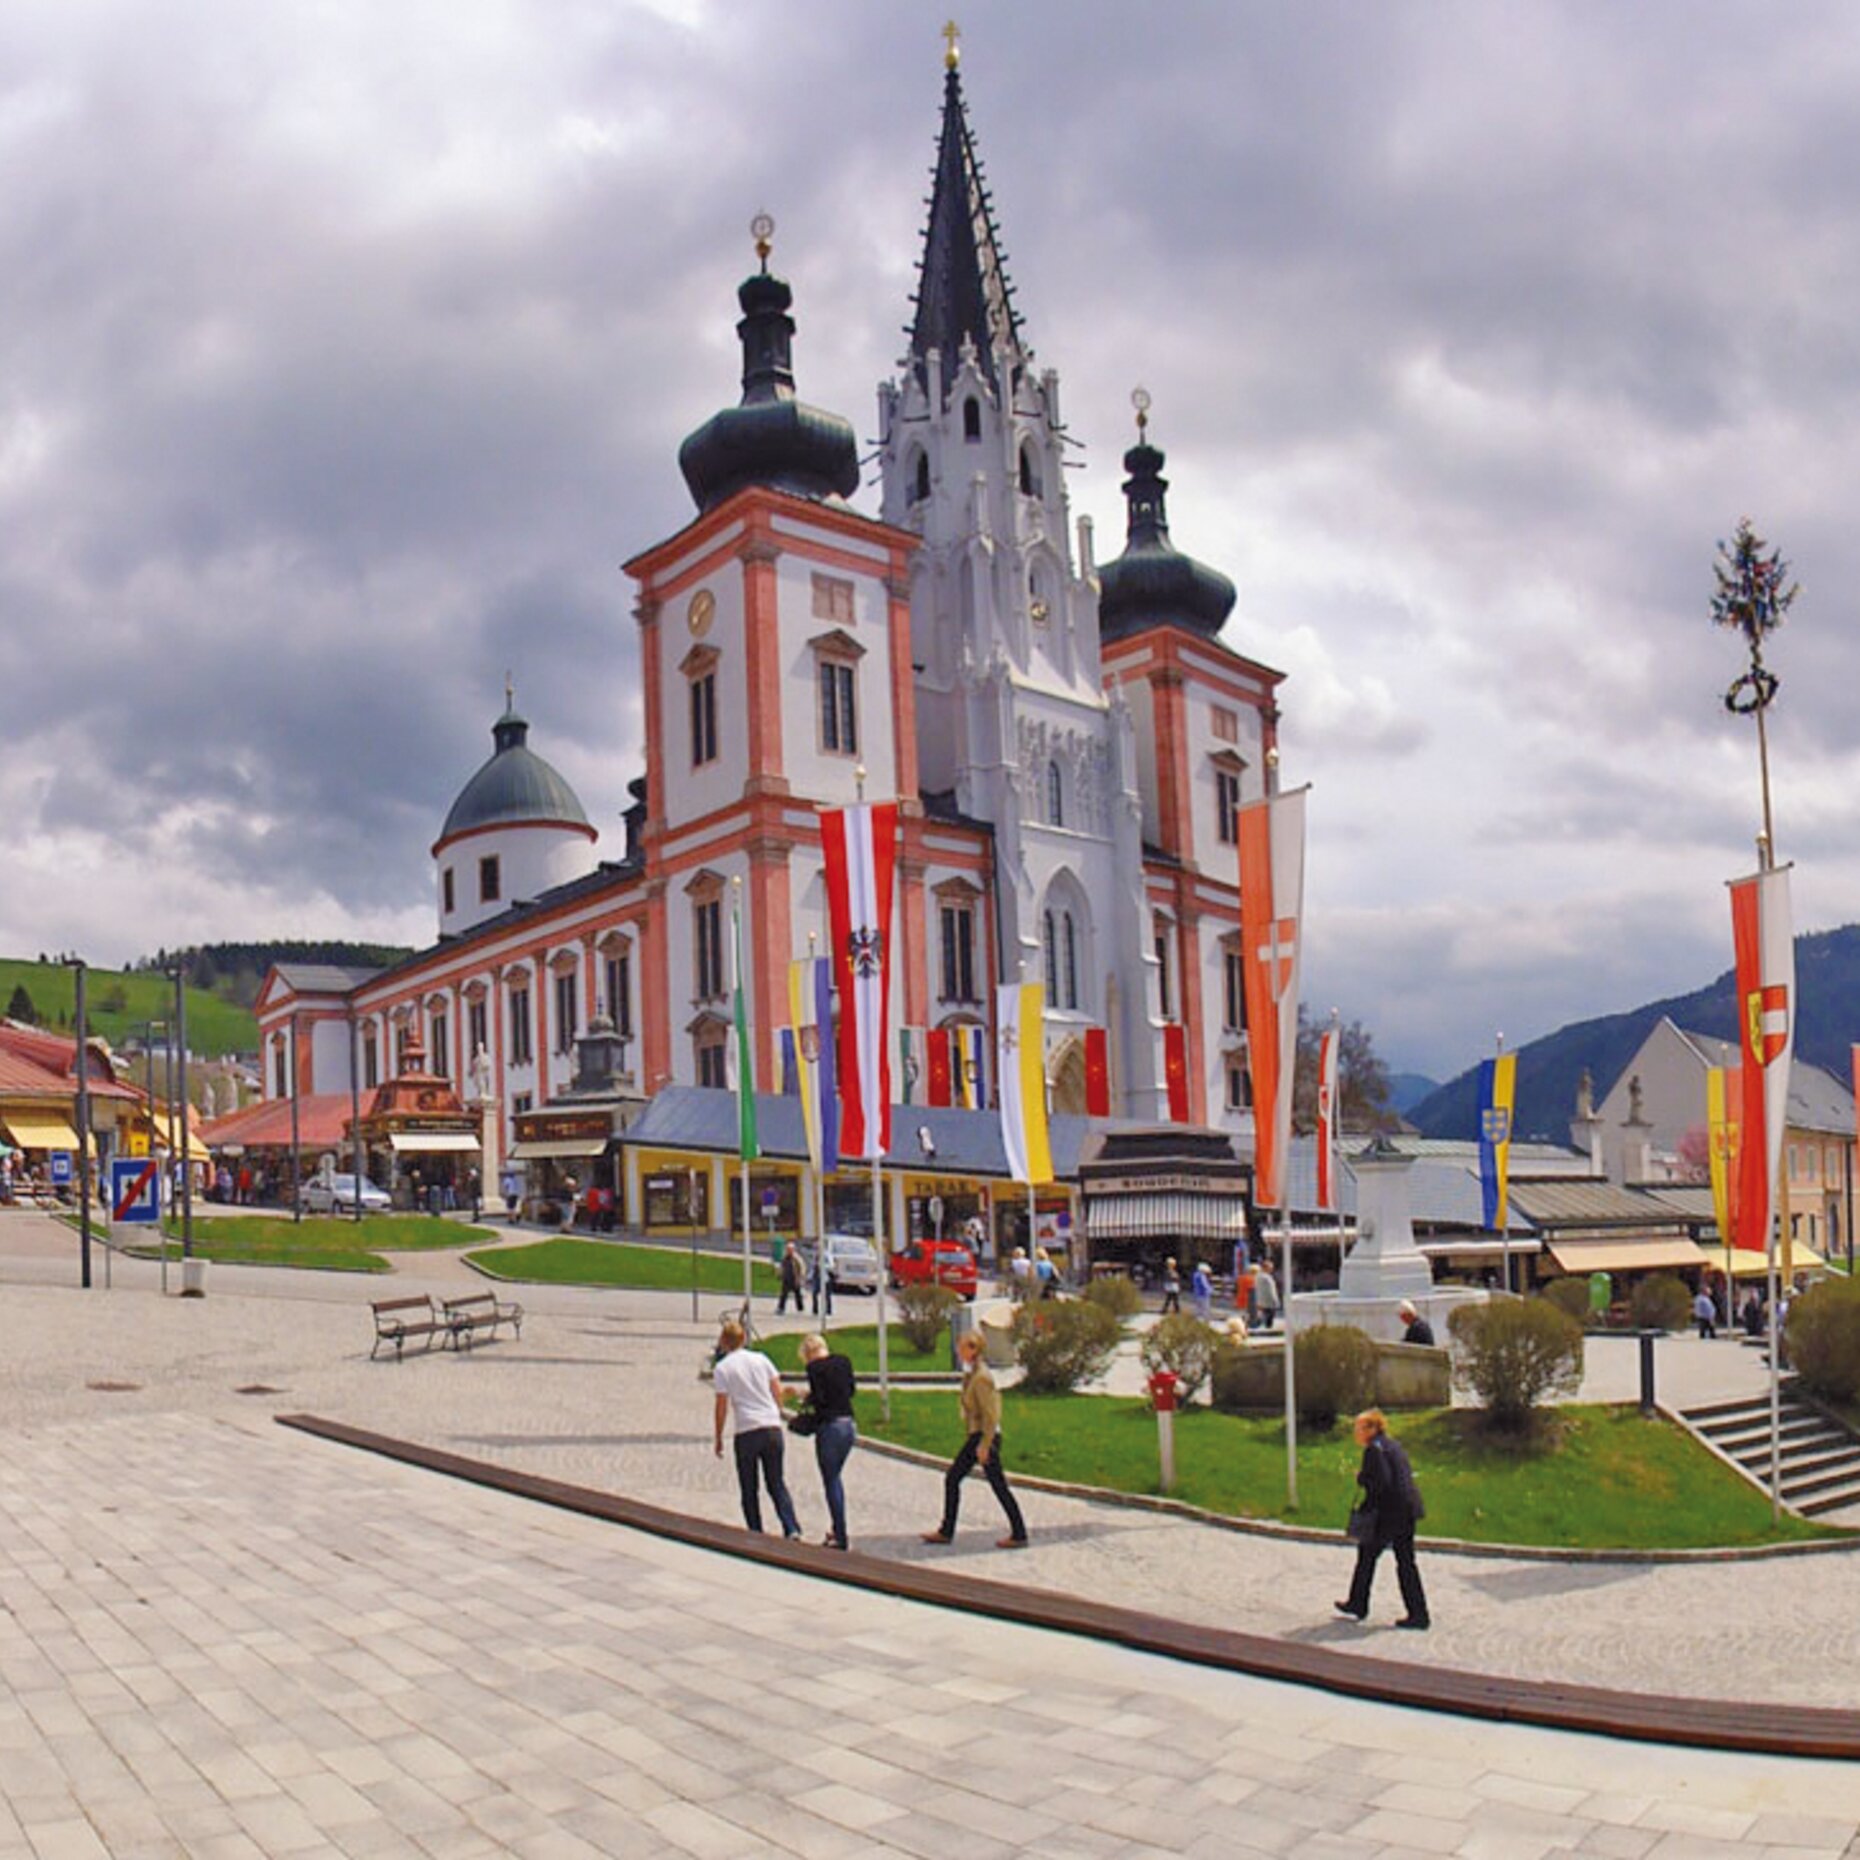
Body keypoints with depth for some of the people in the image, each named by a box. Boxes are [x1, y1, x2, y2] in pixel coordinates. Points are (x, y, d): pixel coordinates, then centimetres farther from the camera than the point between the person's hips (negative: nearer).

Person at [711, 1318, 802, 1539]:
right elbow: (778, 1392, 9)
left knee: (749, 1490, 10)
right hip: (772, 1428, 3)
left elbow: (722, 1407, -4)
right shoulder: (761, 1359, 7)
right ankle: (792, 1529, -4)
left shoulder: (722, 1368, -3)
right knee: (777, 1484, 11)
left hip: (746, 1432, -3)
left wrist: (718, 1438, 6)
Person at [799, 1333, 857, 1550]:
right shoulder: (844, 1362, 7)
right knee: (835, 1477, 22)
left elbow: (819, 1398, -17)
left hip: (829, 1427, -6)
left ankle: (841, 1538, 5)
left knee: (831, 1482, 3)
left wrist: (807, 1397, 3)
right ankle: (836, 1527, 24)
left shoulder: (815, 1368, -12)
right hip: (848, 1425, 7)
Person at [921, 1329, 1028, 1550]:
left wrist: (985, 1445, -21)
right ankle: (946, 1531, 19)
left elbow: (990, 1414, -21)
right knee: (952, 1479, 12)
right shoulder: (972, 1372, 8)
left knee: (998, 1486, -1)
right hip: (976, 1435, 10)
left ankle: (1019, 1535, 8)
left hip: (984, 1436, -10)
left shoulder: (980, 1377, -20)